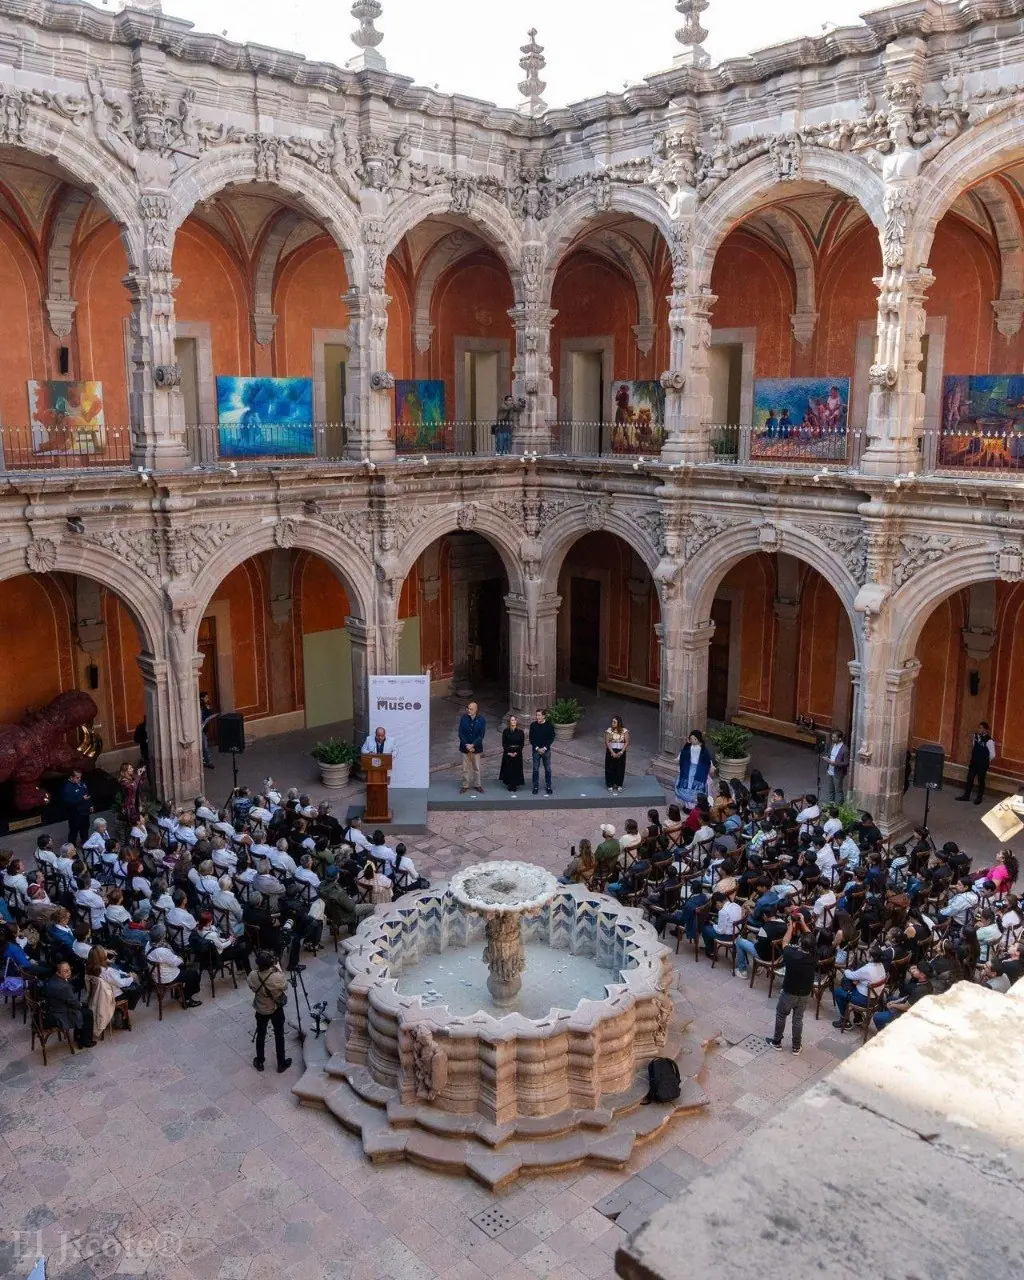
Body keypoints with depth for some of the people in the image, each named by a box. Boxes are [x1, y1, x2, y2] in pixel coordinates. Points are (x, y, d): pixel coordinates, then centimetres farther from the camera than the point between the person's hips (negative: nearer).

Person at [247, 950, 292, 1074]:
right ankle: (281, 1064, 32)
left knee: (260, 1034, 23)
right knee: (279, 1035, 17)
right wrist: (279, 969, -6)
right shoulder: (278, 977, -33)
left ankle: (259, 1062, 38)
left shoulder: (252, 976, -24)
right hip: (276, 1010, -2)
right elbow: (285, 987, -10)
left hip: (260, 1010, 2)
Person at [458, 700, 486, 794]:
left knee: (476, 768, 14)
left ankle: (477, 785, 28)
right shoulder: (463, 718, -9)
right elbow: (460, 733, -8)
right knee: (465, 768, 10)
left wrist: (472, 745, -19)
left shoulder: (481, 720, -11)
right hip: (465, 747, 1)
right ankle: (465, 786, 23)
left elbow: (481, 735, -11)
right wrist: (466, 745, -16)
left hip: (476, 747, 0)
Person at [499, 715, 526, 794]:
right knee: (508, 770, 0)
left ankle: (512, 788, 4)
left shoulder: (520, 732, 1)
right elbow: (503, 743, -1)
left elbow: (522, 744, 0)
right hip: (507, 753, 0)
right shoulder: (505, 731, 1)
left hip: (517, 754, 0)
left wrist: (516, 752, -12)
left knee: (516, 771, -1)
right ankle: (509, 783, 12)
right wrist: (508, 752, -12)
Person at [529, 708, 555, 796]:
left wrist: (545, 748, -13)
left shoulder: (549, 725, -8)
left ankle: (548, 786, 20)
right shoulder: (533, 725, -6)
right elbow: (531, 738, -3)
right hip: (536, 750, 1)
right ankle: (536, 786, 18)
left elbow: (552, 738, -5)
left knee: (548, 769, 7)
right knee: (535, 769, 6)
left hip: (546, 750, 0)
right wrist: (537, 748, -12)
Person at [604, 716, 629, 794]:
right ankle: (610, 785, 17)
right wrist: (613, 753, -18)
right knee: (610, 768, 5)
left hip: (621, 752, 0)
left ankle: (619, 785, 22)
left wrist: (621, 752, -16)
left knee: (620, 768, 7)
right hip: (611, 752, 0)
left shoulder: (625, 731, -7)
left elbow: (627, 742, -8)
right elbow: (607, 742, -10)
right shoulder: (609, 730, -7)